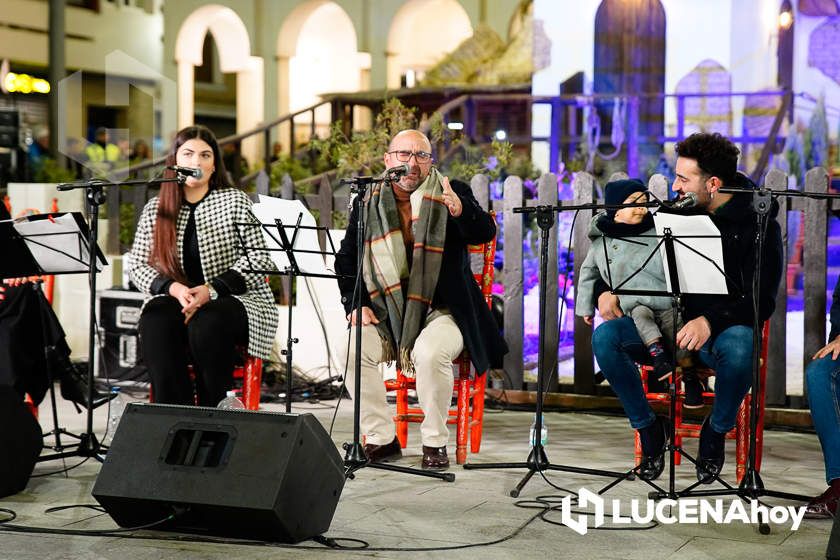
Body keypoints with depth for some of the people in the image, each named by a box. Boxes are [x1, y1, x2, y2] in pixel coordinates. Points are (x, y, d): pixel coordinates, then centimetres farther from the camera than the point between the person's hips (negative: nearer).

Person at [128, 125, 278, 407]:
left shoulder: (235, 201, 2)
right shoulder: (156, 209, 10)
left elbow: (259, 259, -6)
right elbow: (137, 266, 6)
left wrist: (211, 290, -19)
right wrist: (174, 288, -14)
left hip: (237, 299, -2)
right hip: (177, 301, 3)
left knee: (206, 323, -35)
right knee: (154, 322, -30)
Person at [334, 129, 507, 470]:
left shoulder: (450, 193, 2)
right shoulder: (368, 202, 8)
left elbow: (485, 234, -14)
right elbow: (346, 258, 13)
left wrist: (461, 210, -36)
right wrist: (355, 304, -2)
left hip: (441, 311, -3)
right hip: (385, 315, 3)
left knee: (430, 352, -33)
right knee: (352, 348, -24)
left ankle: (435, 442, -12)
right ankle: (381, 440, -9)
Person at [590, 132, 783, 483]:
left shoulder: (758, 225, -7)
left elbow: (762, 301, -14)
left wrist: (710, 321, -31)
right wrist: (605, 290, -5)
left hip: (726, 326, -4)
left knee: (738, 348, -40)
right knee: (605, 337, -22)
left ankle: (715, 431, -9)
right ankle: (648, 427, -3)